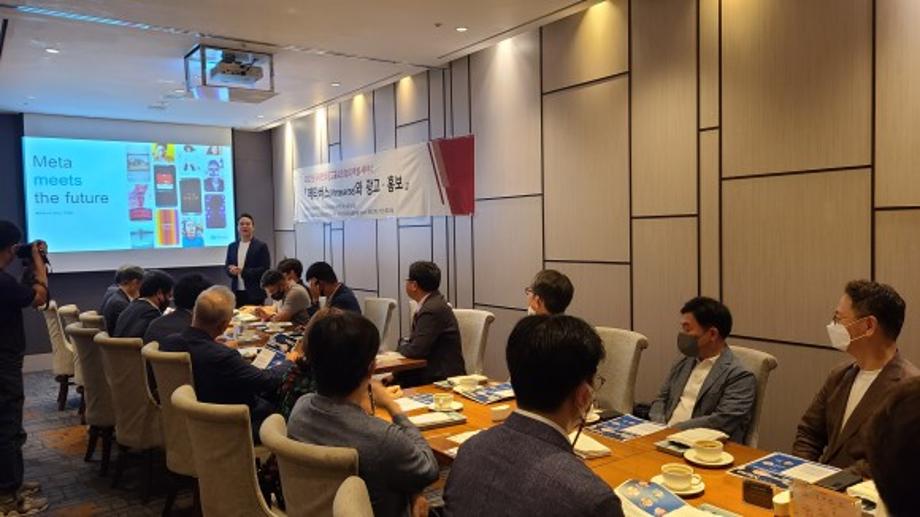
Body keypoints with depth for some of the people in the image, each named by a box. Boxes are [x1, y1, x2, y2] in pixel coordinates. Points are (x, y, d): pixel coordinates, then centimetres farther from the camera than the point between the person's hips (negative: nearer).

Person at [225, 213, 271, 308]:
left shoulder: (261, 246, -2)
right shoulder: (232, 246, 12)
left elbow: (265, 269, -9)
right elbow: (227, 267, 14)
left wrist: (243, 271, -16)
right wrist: (232, 270, -10)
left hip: (254, 293, -4)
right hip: (236, 292, 4)